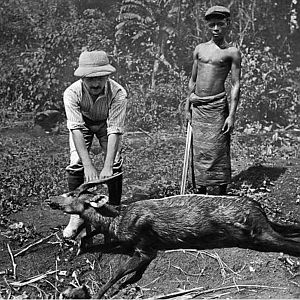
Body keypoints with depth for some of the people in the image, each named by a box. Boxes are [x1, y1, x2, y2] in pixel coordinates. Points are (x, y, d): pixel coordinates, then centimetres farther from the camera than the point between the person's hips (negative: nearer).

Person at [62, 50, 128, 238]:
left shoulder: (118, 93, -37)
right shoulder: (72, 93, -35)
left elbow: (115, 130, -38)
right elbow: (76, 129, -39)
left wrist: (107, 167, -45)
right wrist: (89, 166, -46)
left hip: (106, 123, 0)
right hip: (83, 123, 0)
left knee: (116, 164, -12)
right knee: (76, 164, -12)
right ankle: (76, 214, 3)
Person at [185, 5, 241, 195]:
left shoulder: (232, 52, -2)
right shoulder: (199, 49, 12)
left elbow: (236, 85, -5)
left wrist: (232, 114, -12)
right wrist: (187, 107, 14)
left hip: (217, 106, -4)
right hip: (198, 107, 5)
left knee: (218, 151, -1)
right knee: (199, 151, 8)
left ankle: (222, 193, 10)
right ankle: (201, 190, 20)